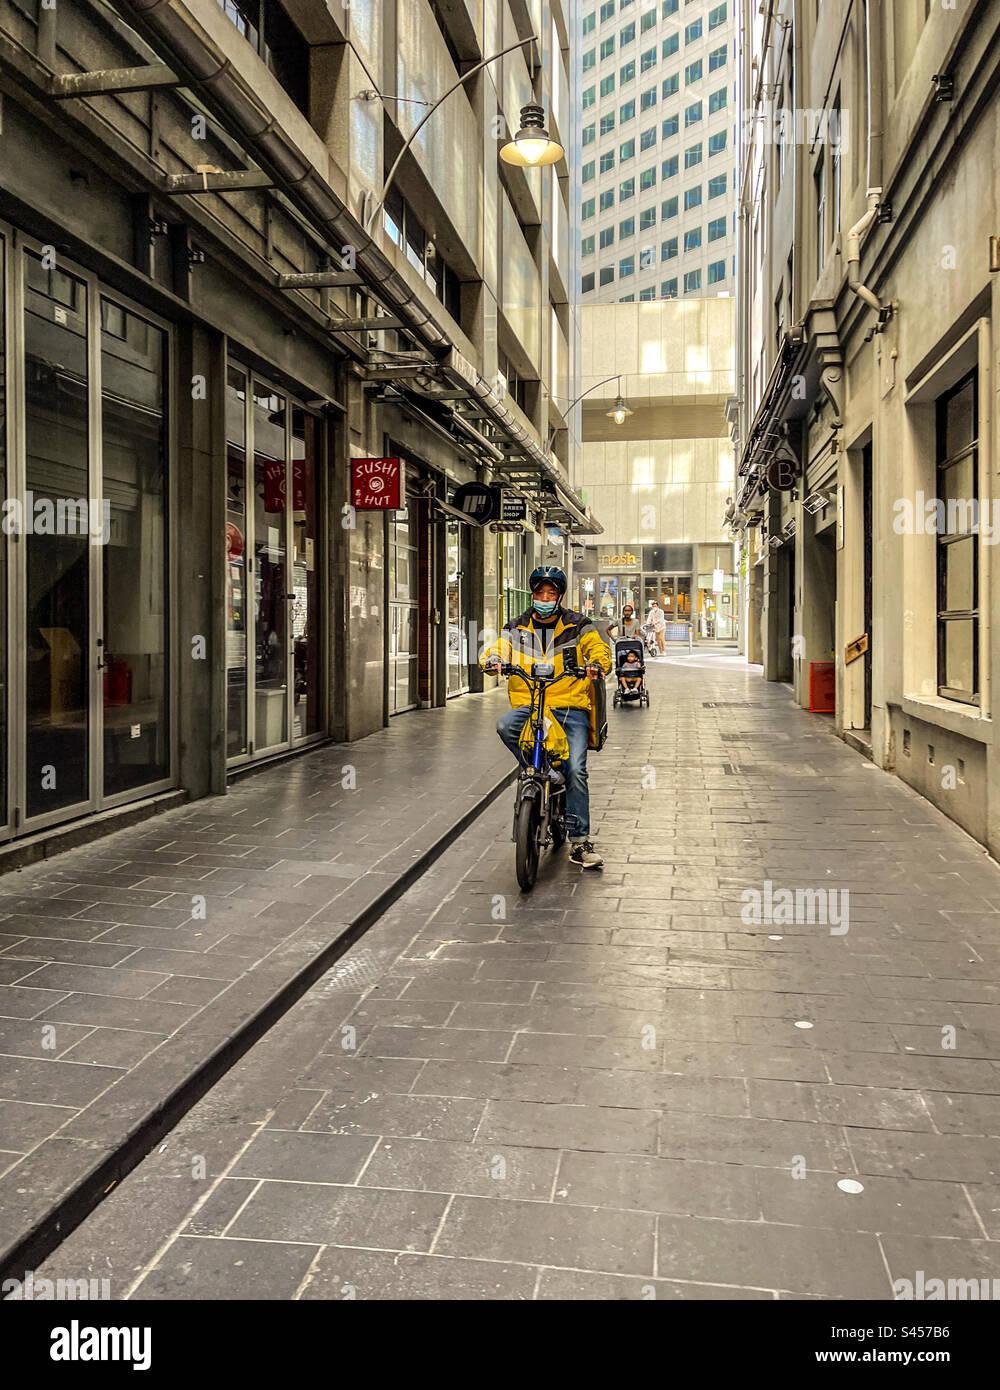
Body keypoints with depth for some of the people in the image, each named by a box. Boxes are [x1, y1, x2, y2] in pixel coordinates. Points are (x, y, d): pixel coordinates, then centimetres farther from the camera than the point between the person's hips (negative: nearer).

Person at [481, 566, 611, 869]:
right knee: (505, 725, -32)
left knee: (575, 771, -13)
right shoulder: (517, 628, 14)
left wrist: (597, 665, -25)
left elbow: (599, 649, 0)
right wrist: (492, 659, -21)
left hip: (570, 707, -2)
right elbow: (498, 648, 5)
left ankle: (580, 842, -4)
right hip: (528, 705, 2)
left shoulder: (578, 626, 8)